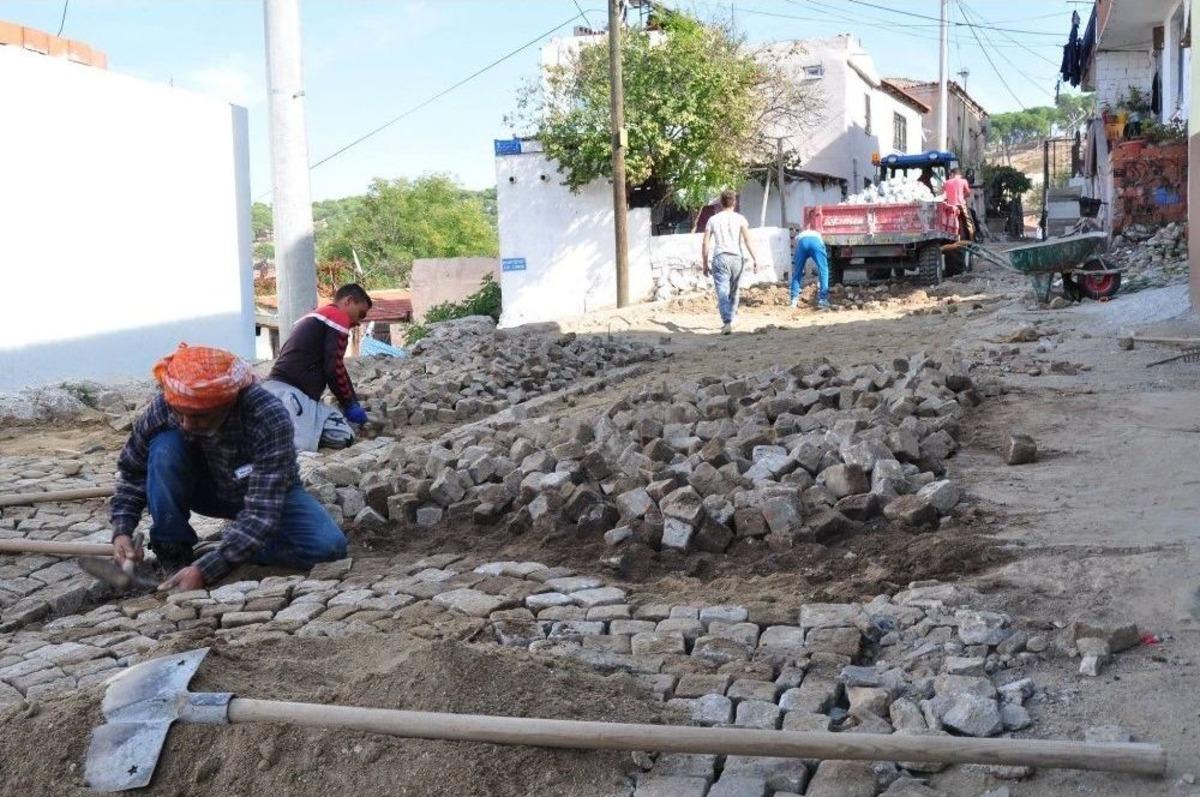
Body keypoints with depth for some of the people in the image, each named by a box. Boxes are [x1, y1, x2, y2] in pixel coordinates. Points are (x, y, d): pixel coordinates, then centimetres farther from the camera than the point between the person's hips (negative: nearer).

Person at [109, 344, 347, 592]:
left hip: (270, 494, -2)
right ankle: (173, 553, -14)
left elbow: (261, 511, -39)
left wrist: (205, 569, -45)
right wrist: (122, 531, -23)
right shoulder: (164, 407, -27)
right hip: (208, 488, 2)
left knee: (330, 546, -28)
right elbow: (133, 470, -9)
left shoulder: (269, 420, -38)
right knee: (165, 448, -29)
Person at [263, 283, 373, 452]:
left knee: (343, 436, -5)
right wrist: (350, 405, 7)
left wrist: (353, 403, 29)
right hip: (290, 392, -10)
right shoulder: (338, 317, 0)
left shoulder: (315, 318, 31)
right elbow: (334, 368, -6)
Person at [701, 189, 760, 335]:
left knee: (722, 292, -8)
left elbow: (705, 244, 6)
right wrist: (755, 259, -5)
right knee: (733, 291, 18)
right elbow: (747, 240, -5)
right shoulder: (739, 218, 5)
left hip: (720, 258, -1)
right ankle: (732, 317, 27)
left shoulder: (713, 220, 8)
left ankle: (727, 321, -23)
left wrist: (705, 264, 12)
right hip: (736, 258, 1)